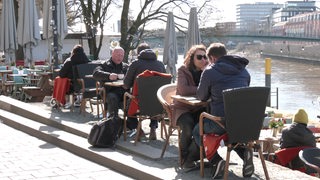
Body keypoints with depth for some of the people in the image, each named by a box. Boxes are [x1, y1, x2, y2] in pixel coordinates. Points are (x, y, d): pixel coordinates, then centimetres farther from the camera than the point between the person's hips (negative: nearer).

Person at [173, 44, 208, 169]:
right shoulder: (183, 70, -5)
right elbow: (183, 90, -22)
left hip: (200, 108, 3)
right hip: (183, 108, -3)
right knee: (188, 126, -33)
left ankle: (191, 157, -11)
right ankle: (184, 157, -5)